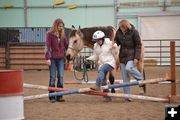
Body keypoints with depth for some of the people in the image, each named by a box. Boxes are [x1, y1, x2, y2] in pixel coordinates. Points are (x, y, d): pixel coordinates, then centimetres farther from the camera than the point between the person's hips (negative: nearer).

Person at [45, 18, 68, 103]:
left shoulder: (62, 34, 10)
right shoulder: (50, 34, -5)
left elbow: (66, 45, 13)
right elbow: (47, 46, -9)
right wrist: (47, 58, -16)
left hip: (61, 58, 4)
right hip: (53, 58, -4)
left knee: (61, 77, 3)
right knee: (53, 77, -1)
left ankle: (59, 96, 10)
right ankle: (52, 97, 6)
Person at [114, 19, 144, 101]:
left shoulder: (134, 32, -10)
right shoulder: (118, 32, 1)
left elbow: (138, 45, -9)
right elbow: (116, 42, 16)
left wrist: (136, 57, -15)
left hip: (131, 55, -5)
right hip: (123, 56, 5)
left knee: (128, 68, -31)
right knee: (125, 78, 4)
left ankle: (141, 79, -6)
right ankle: (127, 95, 11)